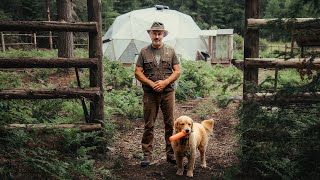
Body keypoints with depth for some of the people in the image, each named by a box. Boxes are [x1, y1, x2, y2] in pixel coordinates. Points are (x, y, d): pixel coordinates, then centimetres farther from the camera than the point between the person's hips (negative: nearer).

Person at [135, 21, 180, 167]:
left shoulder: (170, 51, 9)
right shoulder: (144, 52, 7)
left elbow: (177, 71, 5)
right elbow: (137, 72, 2)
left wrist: (165, 82, -11)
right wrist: (151, 84, -11)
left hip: (168, 92, 1)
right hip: (150, 93, -1)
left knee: (170, 124, 5)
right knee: (149, 125, 2)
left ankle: (171, 154, 17)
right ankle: (147, 155, 11)